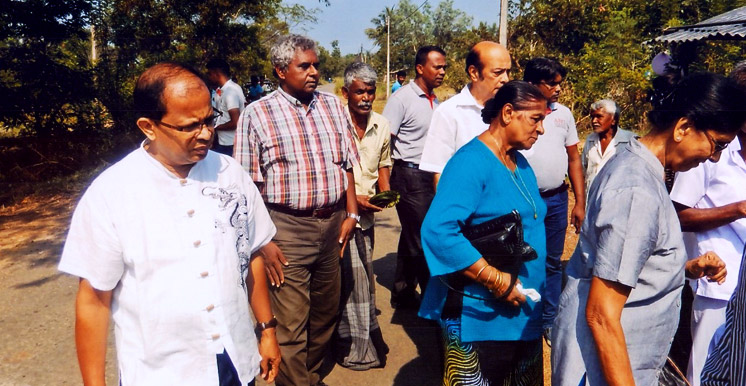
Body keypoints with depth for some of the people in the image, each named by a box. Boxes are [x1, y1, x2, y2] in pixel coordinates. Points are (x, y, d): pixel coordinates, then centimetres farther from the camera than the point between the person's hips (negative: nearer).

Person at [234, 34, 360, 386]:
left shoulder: (332, 106, 9)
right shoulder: (257, 114, -5)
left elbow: (346, 164, 13)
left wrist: (351, 214, 6)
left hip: (332, 223, 5)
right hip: (287, 227, -5)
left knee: (326, 312, 18)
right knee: (290, 324, 0)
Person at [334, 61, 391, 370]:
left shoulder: (382, 126, 6)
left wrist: (385, 192, -2)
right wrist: (353, 199, -18)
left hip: (367, 214, 6)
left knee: (362, 277, 16)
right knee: (354, 276, -6)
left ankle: (352, 342, 34)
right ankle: (359, 347, 10)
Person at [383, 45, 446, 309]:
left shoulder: (435, 101, 11)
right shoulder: (402, 98, -11)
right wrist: (386, 186, -16)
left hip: (430, 177, 8)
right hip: (410, 176, -8)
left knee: (411, 238, 16)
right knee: (421, 240, -1)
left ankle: (403, 294, 28)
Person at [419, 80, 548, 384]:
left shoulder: (520, 164, 10)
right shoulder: (471, 162, -18)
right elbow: (438, 230, -31)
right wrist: (496, 280, -26)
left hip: (524, 313, 9)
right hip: (480, 319, -8)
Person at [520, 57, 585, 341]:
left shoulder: (563, 114, 9)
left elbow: (574, 158, 12)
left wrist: (580, 202, 8)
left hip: (557, 199, 4)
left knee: (552, 263, 13)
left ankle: (549, 320, 27)